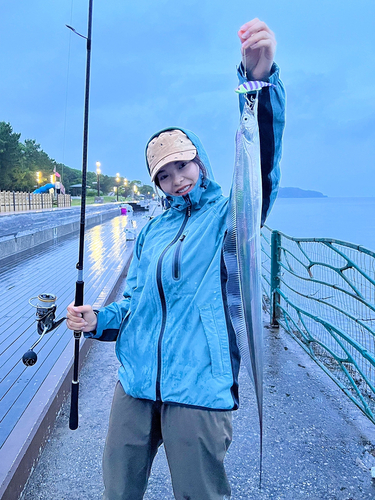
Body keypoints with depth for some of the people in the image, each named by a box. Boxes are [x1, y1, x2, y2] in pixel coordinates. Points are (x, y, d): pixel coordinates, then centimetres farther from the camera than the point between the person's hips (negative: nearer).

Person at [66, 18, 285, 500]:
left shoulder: (229, 211, -4)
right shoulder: (151, 231, 12)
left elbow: (263, 161, -23)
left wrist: (261, 81, -38)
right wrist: (100, 320, 0)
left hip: (199, 389, -4)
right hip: (136, 383, 5)